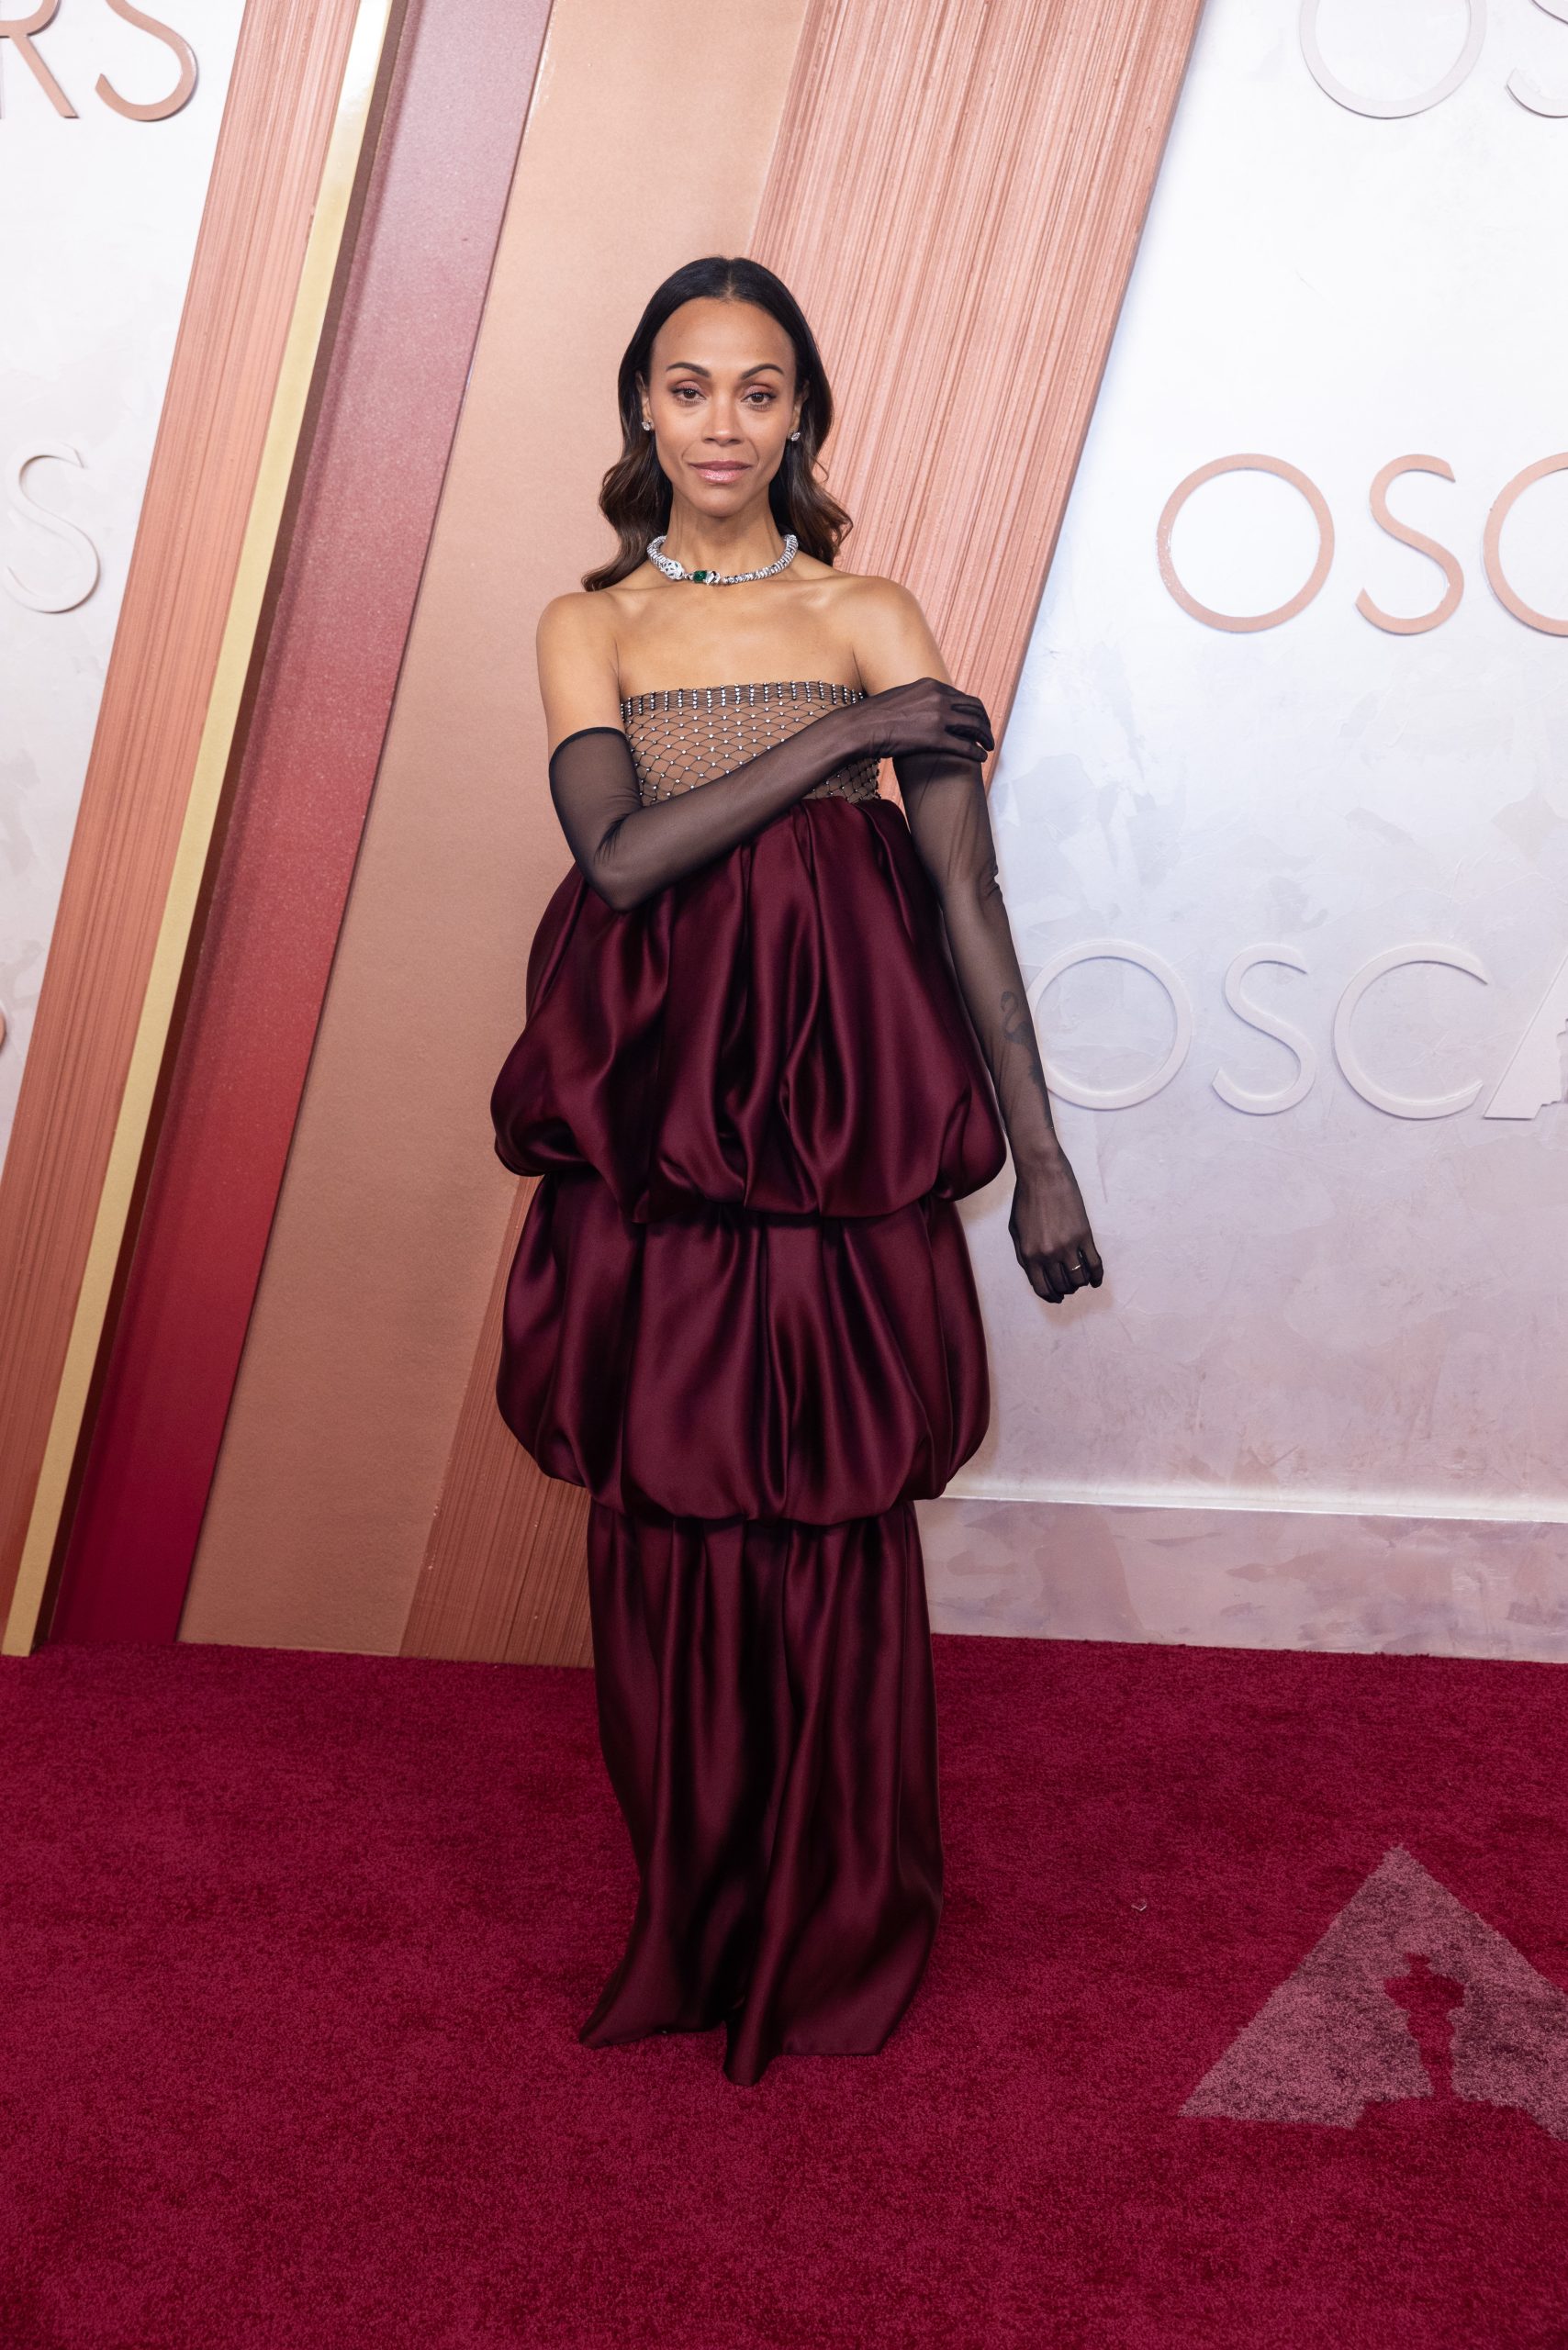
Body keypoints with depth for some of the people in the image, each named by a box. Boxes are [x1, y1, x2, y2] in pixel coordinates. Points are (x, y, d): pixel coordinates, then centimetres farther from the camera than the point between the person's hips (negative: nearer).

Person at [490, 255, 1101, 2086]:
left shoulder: (874, 619, 5)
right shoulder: (588, 626, 9)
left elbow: (966, 896, -1)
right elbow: (618, 855, -9)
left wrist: (1040, 1157, -5)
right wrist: (843, 737, -11)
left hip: (837, 1124, -1)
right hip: (651, 1132, 2)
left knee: (835, 1526, 3)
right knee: (668, 1524, 6)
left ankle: (842, 1938, 23)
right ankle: (693, 1926, 26)